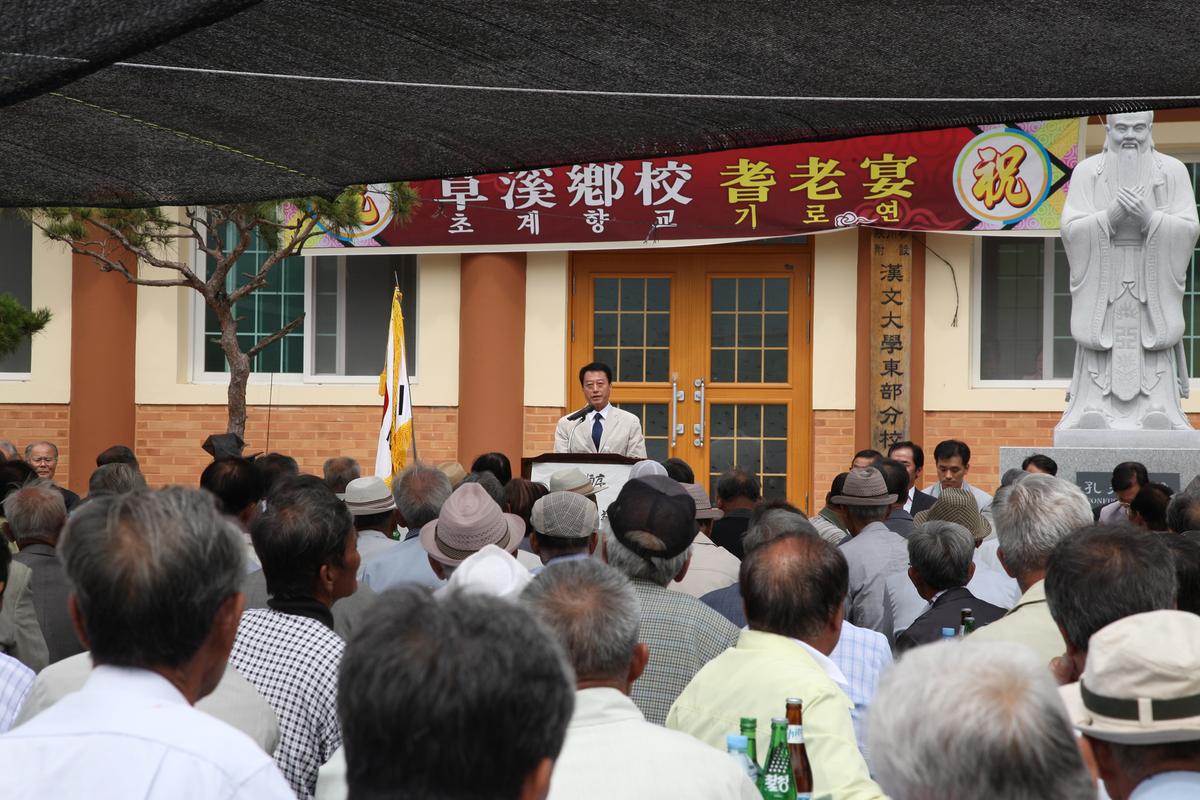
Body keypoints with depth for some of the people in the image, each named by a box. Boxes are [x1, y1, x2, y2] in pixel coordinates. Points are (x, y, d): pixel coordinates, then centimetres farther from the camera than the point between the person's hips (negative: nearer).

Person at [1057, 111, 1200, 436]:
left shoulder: (1173, 171, 6)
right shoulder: (1087, 172, 5)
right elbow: (1070, 228, -2)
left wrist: (1149, 217, -16)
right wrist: (1110, 216, -17)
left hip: (1153, 287, 0)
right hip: (1102, 286, 0)